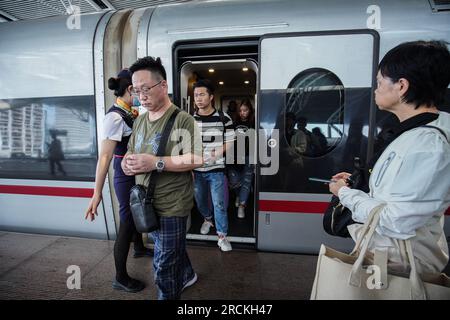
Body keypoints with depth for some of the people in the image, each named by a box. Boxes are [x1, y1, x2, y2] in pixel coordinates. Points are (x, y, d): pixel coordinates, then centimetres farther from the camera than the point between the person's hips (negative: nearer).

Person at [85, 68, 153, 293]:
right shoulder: (115, 117, -23)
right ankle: (120, 279, 23)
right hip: (125, 177, -9)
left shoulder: (129, 113, 4)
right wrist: (97, 193, -31)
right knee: (127, 222, 4)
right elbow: (104, 156, -29)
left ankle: (139, 248, 54)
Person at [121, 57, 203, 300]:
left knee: (164, 266, 5)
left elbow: (197, 159, -24)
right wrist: (127, 162, -6)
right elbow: (130, 152, 18)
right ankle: (187, 275, 54)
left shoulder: (183, 120, -16)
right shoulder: (140, 121, 9)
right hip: (146, 203, 8)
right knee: (173, 249, 28)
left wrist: (156, 163, -28)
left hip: (171, 206, -8)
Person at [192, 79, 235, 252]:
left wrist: (216, 154, -18)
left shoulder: (224, 118, -7)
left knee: (219, 204, 1)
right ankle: (208, 219, 49)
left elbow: (229, 143, -2)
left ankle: (222, 236, 16)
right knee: (200, 200, 20)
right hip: (196, 170, 3)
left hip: (216, 170, -3)